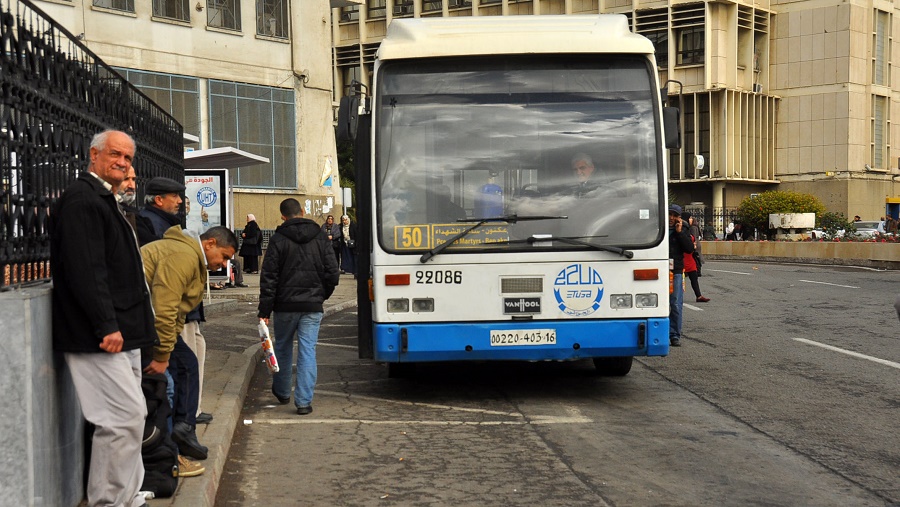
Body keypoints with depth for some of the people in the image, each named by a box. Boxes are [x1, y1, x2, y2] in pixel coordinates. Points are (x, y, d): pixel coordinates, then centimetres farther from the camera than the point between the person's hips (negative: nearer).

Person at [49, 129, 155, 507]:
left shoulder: (103, 200, 21)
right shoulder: (81, 200, -12)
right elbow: (84, 269, -21)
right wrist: (106, 325, -23)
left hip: (120, 332, 11)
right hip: (97, 334, -11)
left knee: (128, 415, 14)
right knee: (126, 414, -10)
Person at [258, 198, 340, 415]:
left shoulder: (278, 239, -4)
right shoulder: (321, 237, 3)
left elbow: (268, 277, -7)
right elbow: (332, 273, 3)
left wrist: (265, 310, -4)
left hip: (285, 305, -1)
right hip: (312, 305, 1)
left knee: (283, 347, 17)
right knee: (307, 351, 1)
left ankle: (282, 392, 32)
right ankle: (304, 401, -5)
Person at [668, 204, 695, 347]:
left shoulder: (682, 231, 9)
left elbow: (690, 249, -3)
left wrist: (680, 232, -7)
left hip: (676, 271, 1)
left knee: (676, 305, 1)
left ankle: (675, 335, 8)